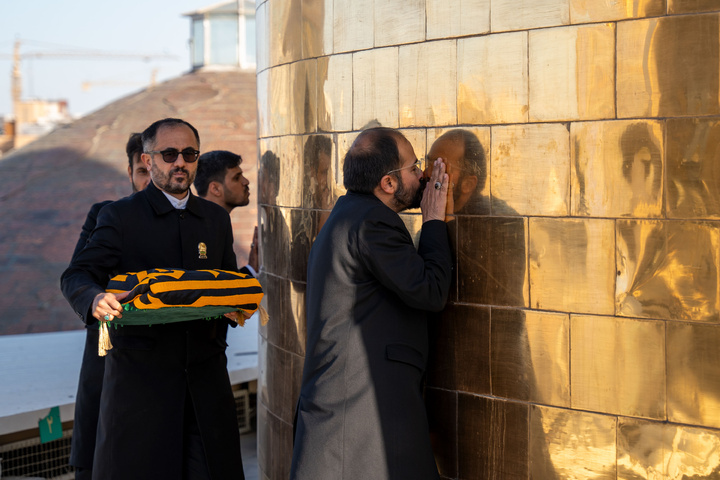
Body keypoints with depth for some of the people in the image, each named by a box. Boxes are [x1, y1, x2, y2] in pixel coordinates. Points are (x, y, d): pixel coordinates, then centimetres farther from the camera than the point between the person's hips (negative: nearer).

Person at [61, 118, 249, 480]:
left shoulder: (217, 219, 14)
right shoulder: (120, 216, 0)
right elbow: (76, 276, -7)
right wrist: (96, 299, -30)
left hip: (204, 371, 4)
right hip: (140, 370, -3)